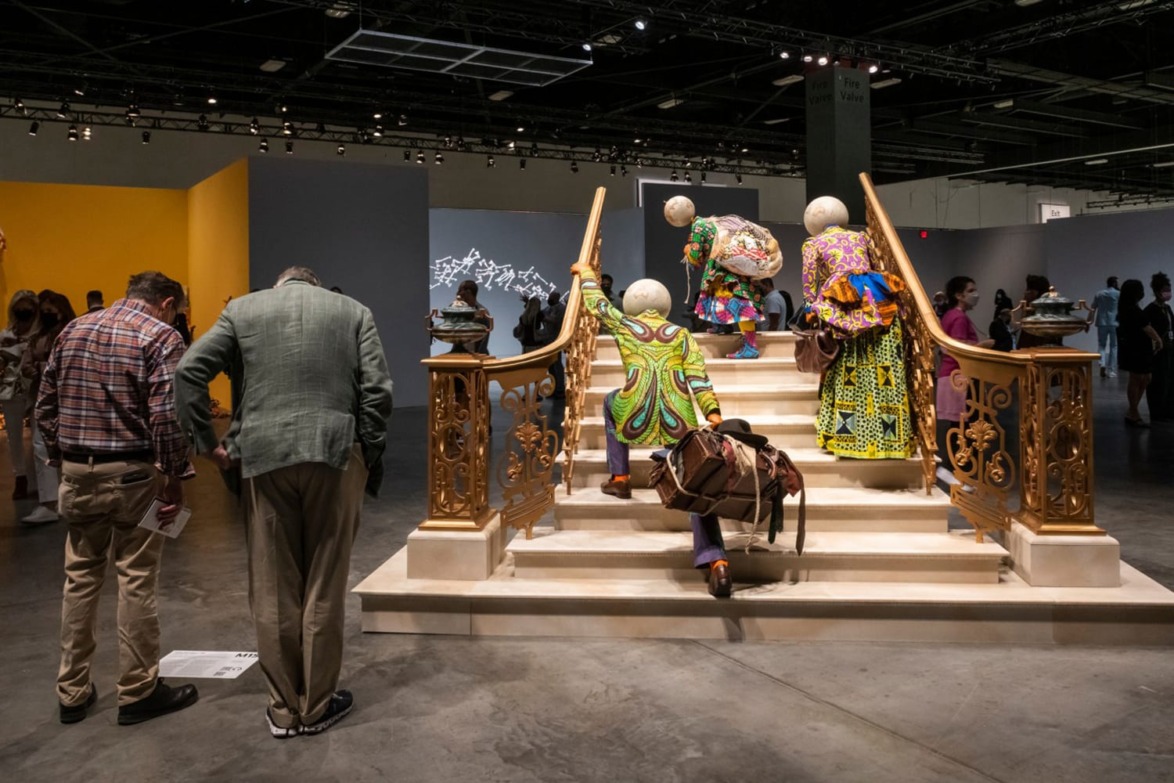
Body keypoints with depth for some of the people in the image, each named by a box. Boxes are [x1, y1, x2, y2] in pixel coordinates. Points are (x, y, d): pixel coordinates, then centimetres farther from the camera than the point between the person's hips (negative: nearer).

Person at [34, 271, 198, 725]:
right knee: (136, 581, 3)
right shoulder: (161, 337, -8)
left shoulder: (74, 330, 11)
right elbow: (166, 416, -17)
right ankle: (138, 692, 13)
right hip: (132, 472, -6)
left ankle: (73, 693, 23)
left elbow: (45, 406, 11)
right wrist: (174, 477, -11)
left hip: (77, 471, 6)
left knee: (80, 578, 13)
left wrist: (60, 458, 17)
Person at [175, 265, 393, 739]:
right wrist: (369, 459, 6)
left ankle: (284, 709, 20)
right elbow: (377, 391, 0)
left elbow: (188, 372, 2)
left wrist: (207, 442, 7)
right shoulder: (352, 310, 11)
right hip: (334, 453, 0)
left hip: (264, 455, 1)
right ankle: (317, 707, 18)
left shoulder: (242, 309, 13)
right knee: (324, 587, 8)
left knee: (273, 589, 10)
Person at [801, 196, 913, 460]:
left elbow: (809, 290, 10)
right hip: (880, 304, 3)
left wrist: (815, 313, 22)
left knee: (848, 377, 1)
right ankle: (889, 437, 5)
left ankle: (848, 436, 2)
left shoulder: (813, 244, 15)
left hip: (843, 307, -3)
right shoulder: (861, 237, 25)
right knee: (885, 372, 3)